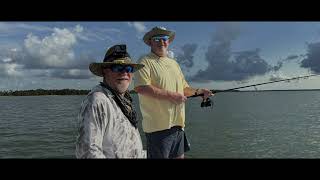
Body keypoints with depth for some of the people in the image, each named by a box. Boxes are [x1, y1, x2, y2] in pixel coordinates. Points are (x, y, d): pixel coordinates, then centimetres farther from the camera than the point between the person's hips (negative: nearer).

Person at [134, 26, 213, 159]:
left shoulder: (174, 63, 17)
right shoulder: (145, 62, -7)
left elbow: (183, 88, 24)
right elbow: (140, 88, -23)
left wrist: (198, 91, 4)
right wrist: (171, 96, -20)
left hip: (178, 124, 8)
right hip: (159, 126, -7)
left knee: (179, 156, 19)